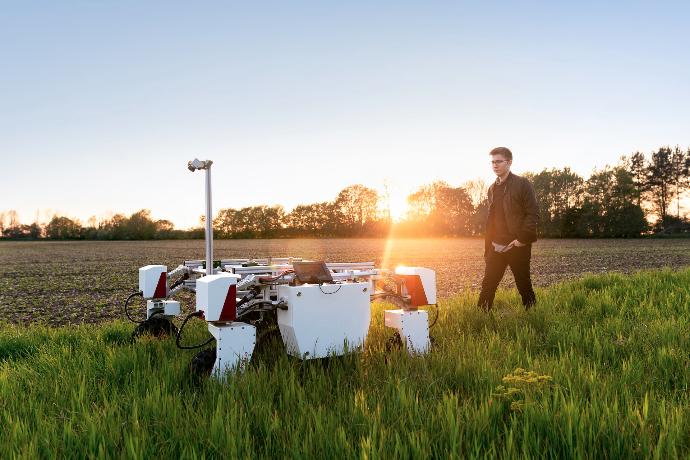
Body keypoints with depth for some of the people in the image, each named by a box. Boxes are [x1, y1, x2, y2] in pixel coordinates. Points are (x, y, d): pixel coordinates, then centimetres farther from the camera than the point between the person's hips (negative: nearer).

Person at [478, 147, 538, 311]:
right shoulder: (493, 189, 14)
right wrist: (487, 248, 13)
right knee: (487, 285, 0)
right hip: (496, 247, 5)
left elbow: (533, 213, -10)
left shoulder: (522, 184, -4)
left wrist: (522, 238, -18)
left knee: (524, 285, 5)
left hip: (517, 246, -5)